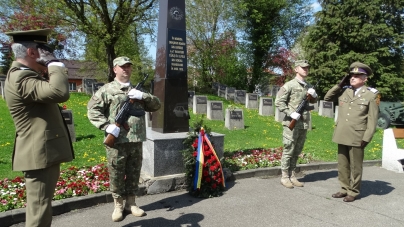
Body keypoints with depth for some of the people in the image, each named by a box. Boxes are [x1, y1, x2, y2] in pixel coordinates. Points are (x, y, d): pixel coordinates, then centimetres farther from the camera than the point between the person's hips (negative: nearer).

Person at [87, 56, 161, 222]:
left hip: (136, 141, 4)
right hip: (116, 141, -4)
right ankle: (118, 205, 22)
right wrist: (106, 126, -16)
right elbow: (92, 110, -3)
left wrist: (143, 96, -7)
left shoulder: (138, 91, 16)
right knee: (116, 174, 6)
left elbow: (156, 105, 12)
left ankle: (131, 203, 27)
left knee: (134, 173, 12)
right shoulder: (106, 90, 2)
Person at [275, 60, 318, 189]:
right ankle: (285, 177, 10)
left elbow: (313, 101, 26)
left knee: (297, 152, 12)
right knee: (288, 151, 0)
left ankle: (292, 176, 22)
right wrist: (291, 113, -19)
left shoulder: (309, 86, 13)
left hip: (304, 124, 6)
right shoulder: (289, 85, -7)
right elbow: (278, 102, -10)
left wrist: (314, 95, 3)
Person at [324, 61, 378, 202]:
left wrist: (366, 138, -11)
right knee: (343, 165, 13)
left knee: (355, 166, 6)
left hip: (357, 137, -4)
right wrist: (339, 85, 5)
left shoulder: (371, 95, -3)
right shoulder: (343, 91, 8)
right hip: (342, 136, 4)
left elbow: (372, 119, -5)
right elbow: (327, 98, 15)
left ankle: (353, 192, 19)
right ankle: (344, 189, 26)